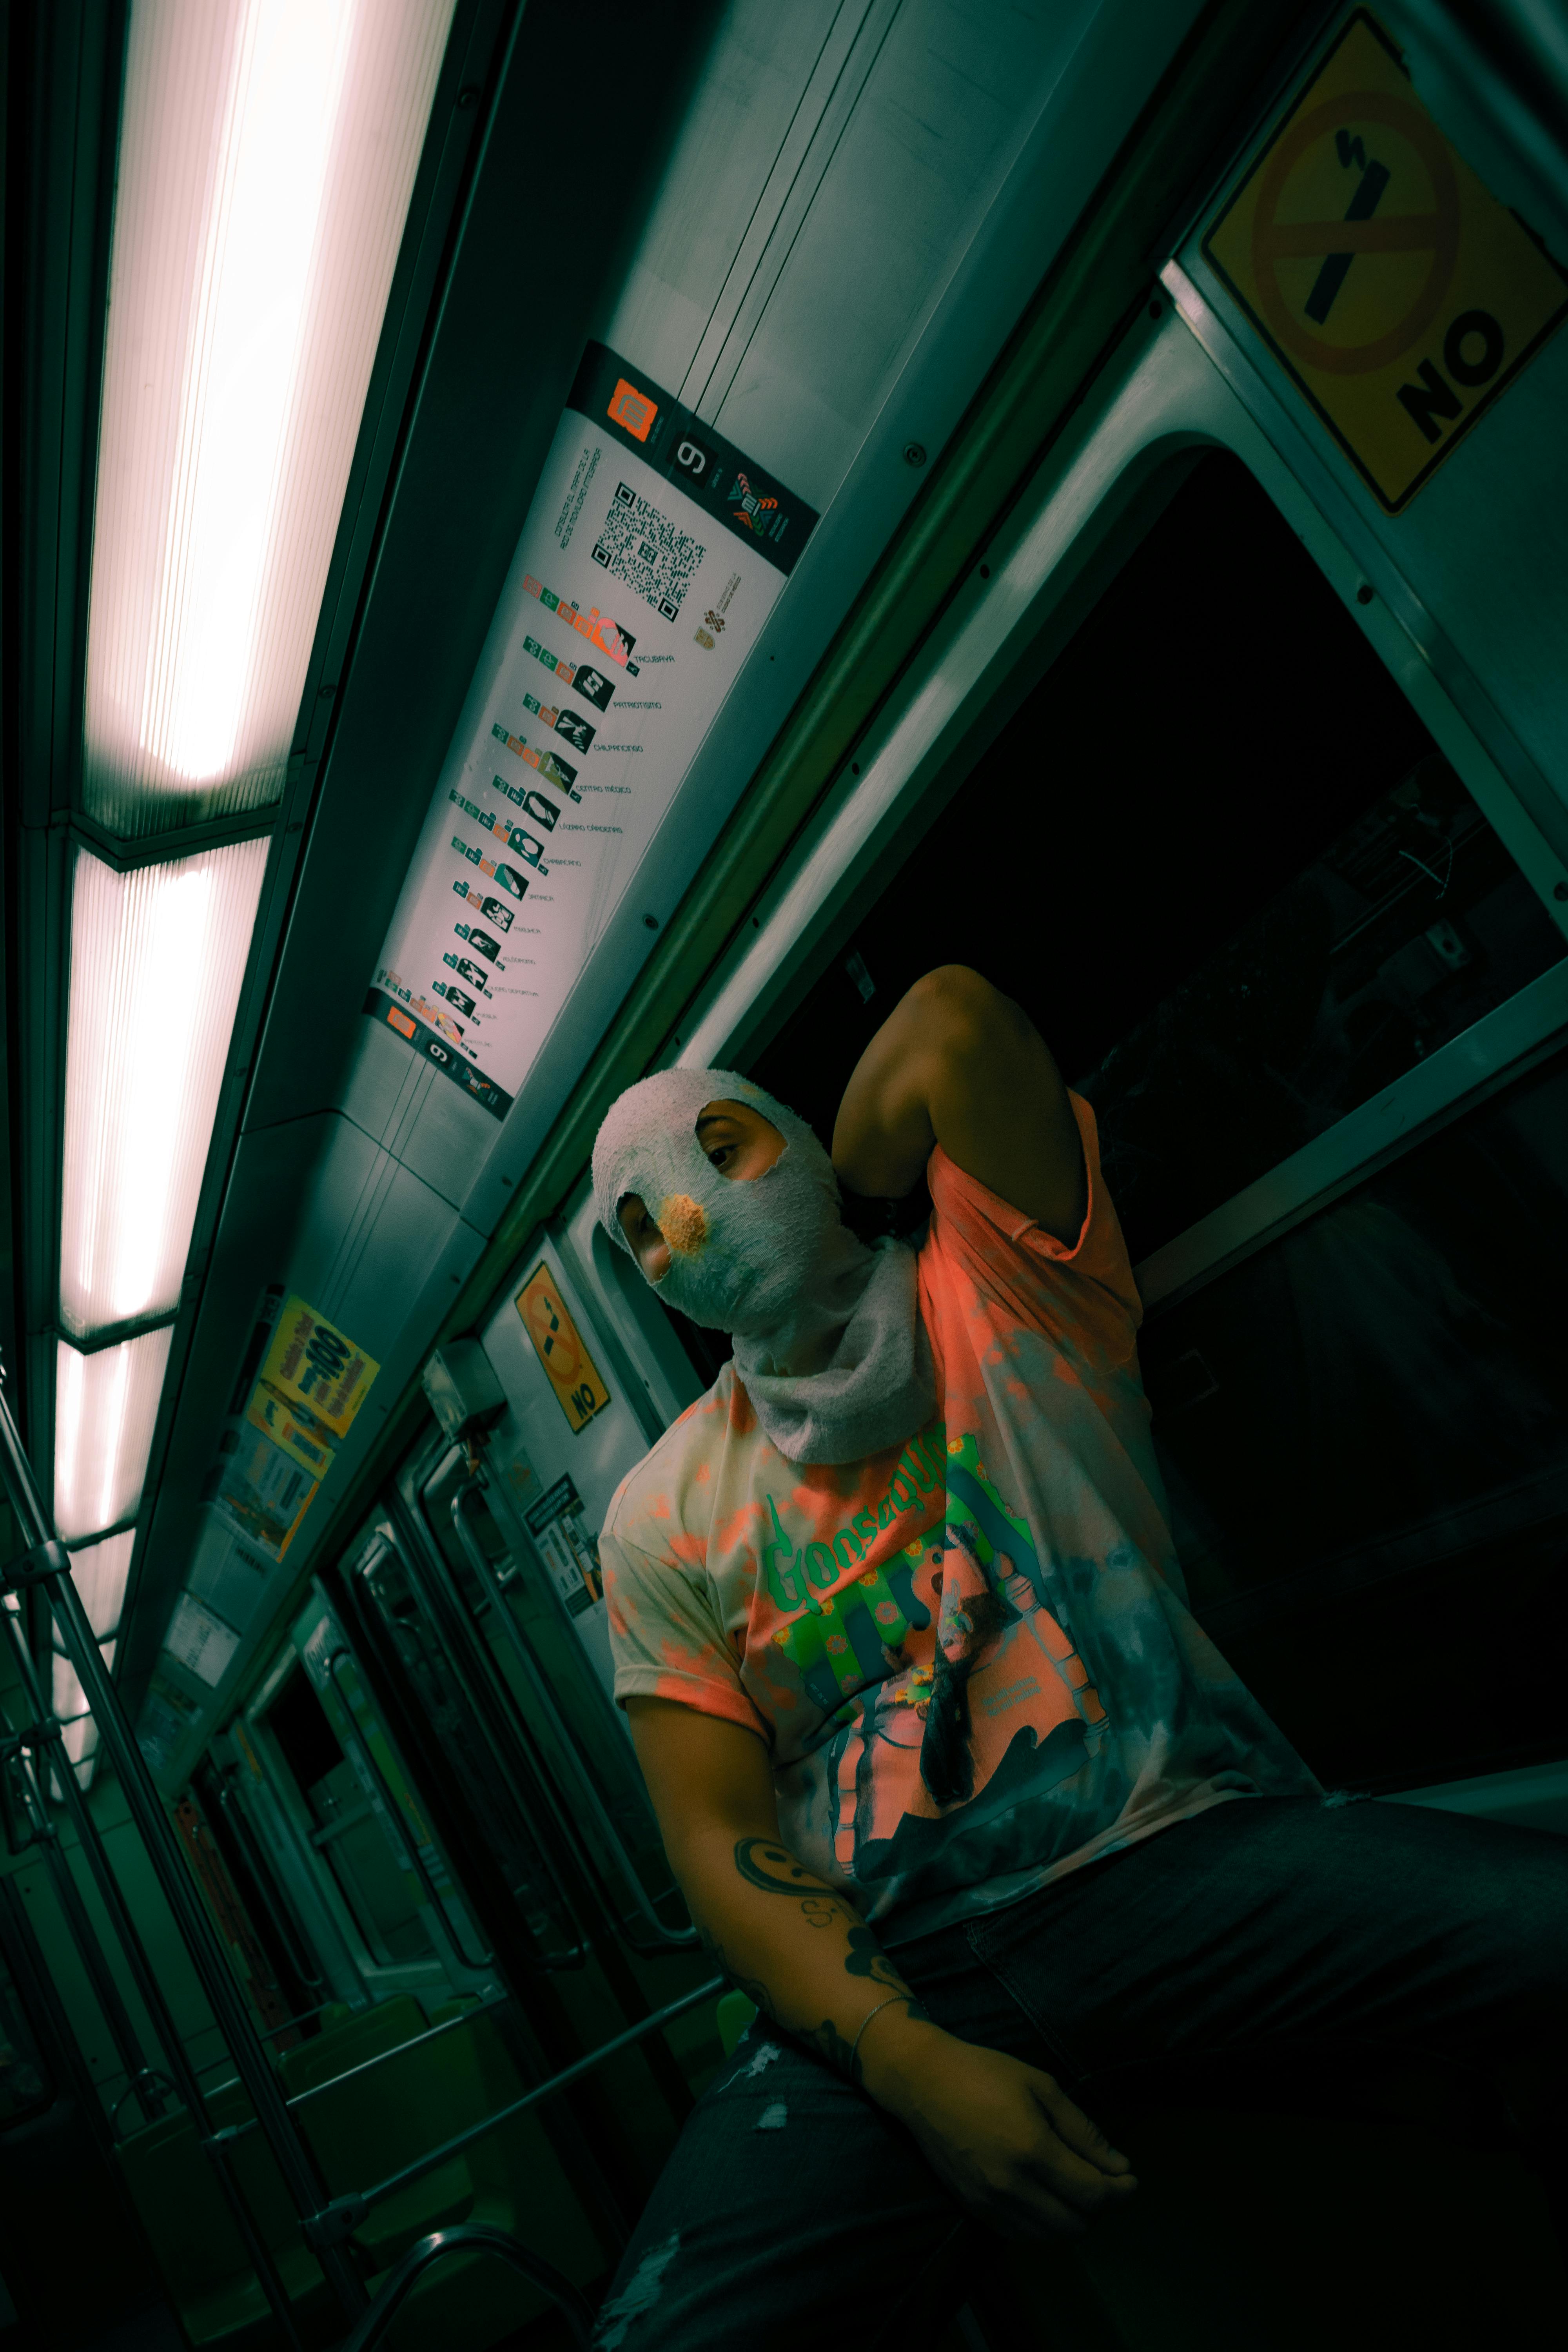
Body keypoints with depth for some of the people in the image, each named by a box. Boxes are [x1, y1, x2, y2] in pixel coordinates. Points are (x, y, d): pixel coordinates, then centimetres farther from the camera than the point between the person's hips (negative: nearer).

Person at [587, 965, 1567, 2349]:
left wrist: (837, 1207, 7)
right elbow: (719, 1836, 0)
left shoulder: (995, 1302, 6)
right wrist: (913, 2062, -16)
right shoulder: (661, 1522, 8)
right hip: (885, 1972, 1)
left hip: (1180, 1851, 0)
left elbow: (955, 1026, -9)